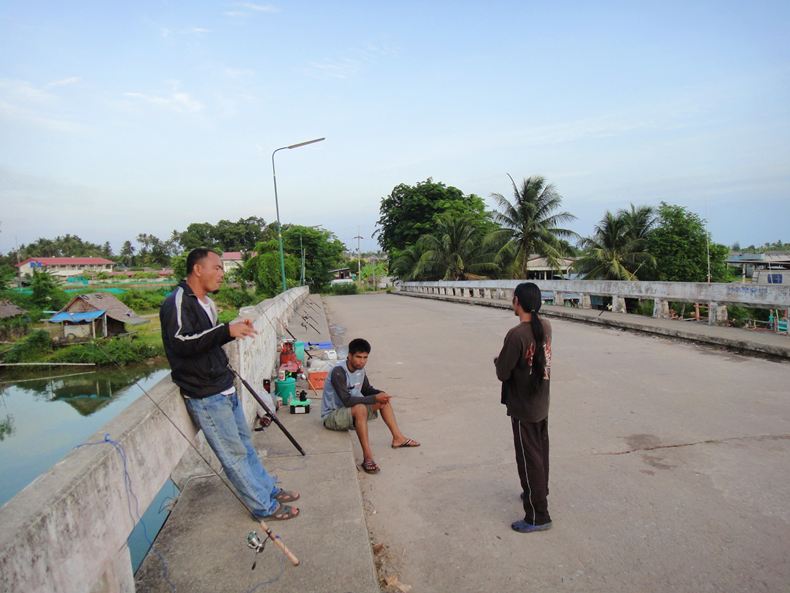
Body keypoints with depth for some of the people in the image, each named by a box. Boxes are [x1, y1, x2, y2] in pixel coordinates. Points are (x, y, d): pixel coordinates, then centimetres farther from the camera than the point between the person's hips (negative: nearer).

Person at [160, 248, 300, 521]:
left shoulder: (205, 302, 13)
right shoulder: (177, 302, -16)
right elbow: (181, 343, -28)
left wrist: (235, 330, 6)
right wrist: (226, 330, -33)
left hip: (224, 390, 9)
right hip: (205, 396, -9)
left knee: (244, 444, 20)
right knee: (234, 454, 2)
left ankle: (269, 490, 33)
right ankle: (264, 507, 14)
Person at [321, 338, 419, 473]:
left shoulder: (360, 368, -2)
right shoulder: (338, 371, -27)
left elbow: (367, 390, 12)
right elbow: (347, 400, -32)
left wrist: (380, 394, -10)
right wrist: (374, 398, -30)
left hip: (352, 411, 9)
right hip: (331, 416, -9)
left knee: (384, 399, 1)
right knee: (360, 408, -37)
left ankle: (398, 438, 7)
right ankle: (367, 457, -36)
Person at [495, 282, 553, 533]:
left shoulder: (516, 335, -26)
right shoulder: (546, 327, -1)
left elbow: (503, 373, -18)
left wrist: (498, 361, 1)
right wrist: (507, 359, 9)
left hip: (523, 408, -8)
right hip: (541, 404, 8)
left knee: (529, 459, 3)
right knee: (540, 453, 23)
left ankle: (538, 516, 14)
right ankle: (539, 492, 43)